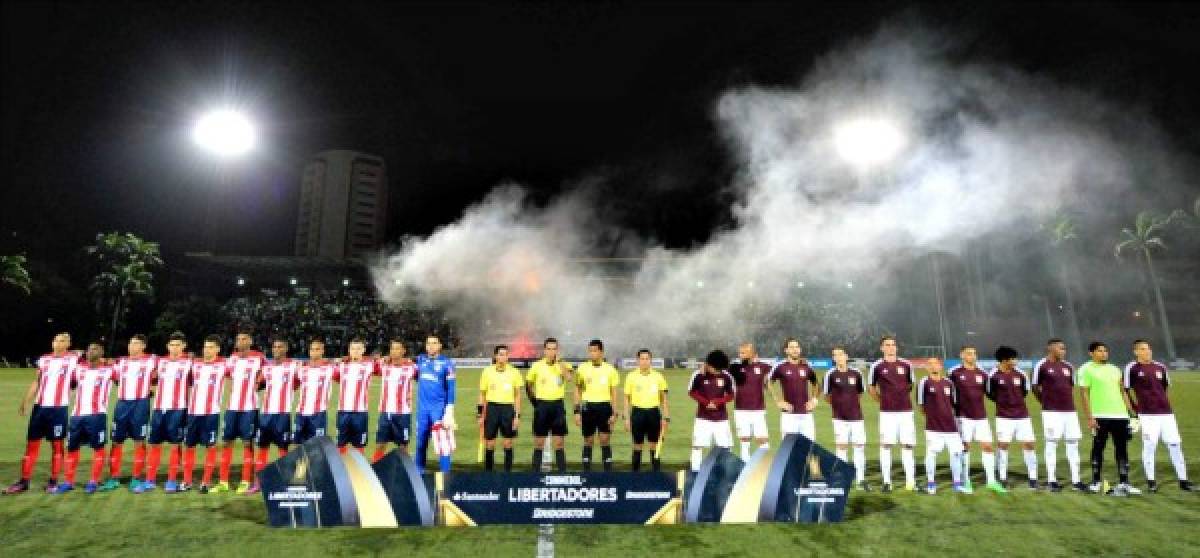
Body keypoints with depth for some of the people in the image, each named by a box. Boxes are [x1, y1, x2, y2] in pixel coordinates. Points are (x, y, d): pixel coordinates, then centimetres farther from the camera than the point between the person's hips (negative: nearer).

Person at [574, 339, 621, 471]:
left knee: (605, 440, -1)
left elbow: (614, 392, 6)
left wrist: (614, 413, -1)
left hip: (604, 407, 0)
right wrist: (577, 411, 0)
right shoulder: (582, 368, 3)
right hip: (588, 407, 1)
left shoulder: (610, 369, 3)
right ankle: (586, 470, 16)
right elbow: (578, 390, 6)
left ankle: (608, 469, 6)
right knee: (588, 441, 7)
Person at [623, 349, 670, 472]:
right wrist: (626, 418, -1)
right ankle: (635, 472, 17)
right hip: (638, 412, -1)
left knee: (654, 446, 6)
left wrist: (665, 417, 4)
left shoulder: (658, 376, 4)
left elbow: (663, 399, 8)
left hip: (654, 412, 1)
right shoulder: (631, 376, 0)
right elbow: (627, 398, 4)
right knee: (637, 445, 6)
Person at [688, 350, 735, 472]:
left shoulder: (727, 377, -3)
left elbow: (730, 395, 3)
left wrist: (717, 402, -13)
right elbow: (692, 392, -1)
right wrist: (706, 402, -12)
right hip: (703, 417, -1)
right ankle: (695, 469, 6)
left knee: (725, 445, 5)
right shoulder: (699, 375, -7)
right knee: (698, 445, -3)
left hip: (721, 418, 1)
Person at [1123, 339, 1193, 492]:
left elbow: (1164, 387, 23)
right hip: (1147, 414, -5)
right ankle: (1151, 481, 8)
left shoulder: (1160, 367, 9)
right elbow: (1126, 391, -2)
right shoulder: (1132, 368, -6)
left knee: (1175, 445, 6)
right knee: (1149, 446, -2)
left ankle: (1183, 480, 15)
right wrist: (1136, 408, -1)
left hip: (1166, 412, 5)